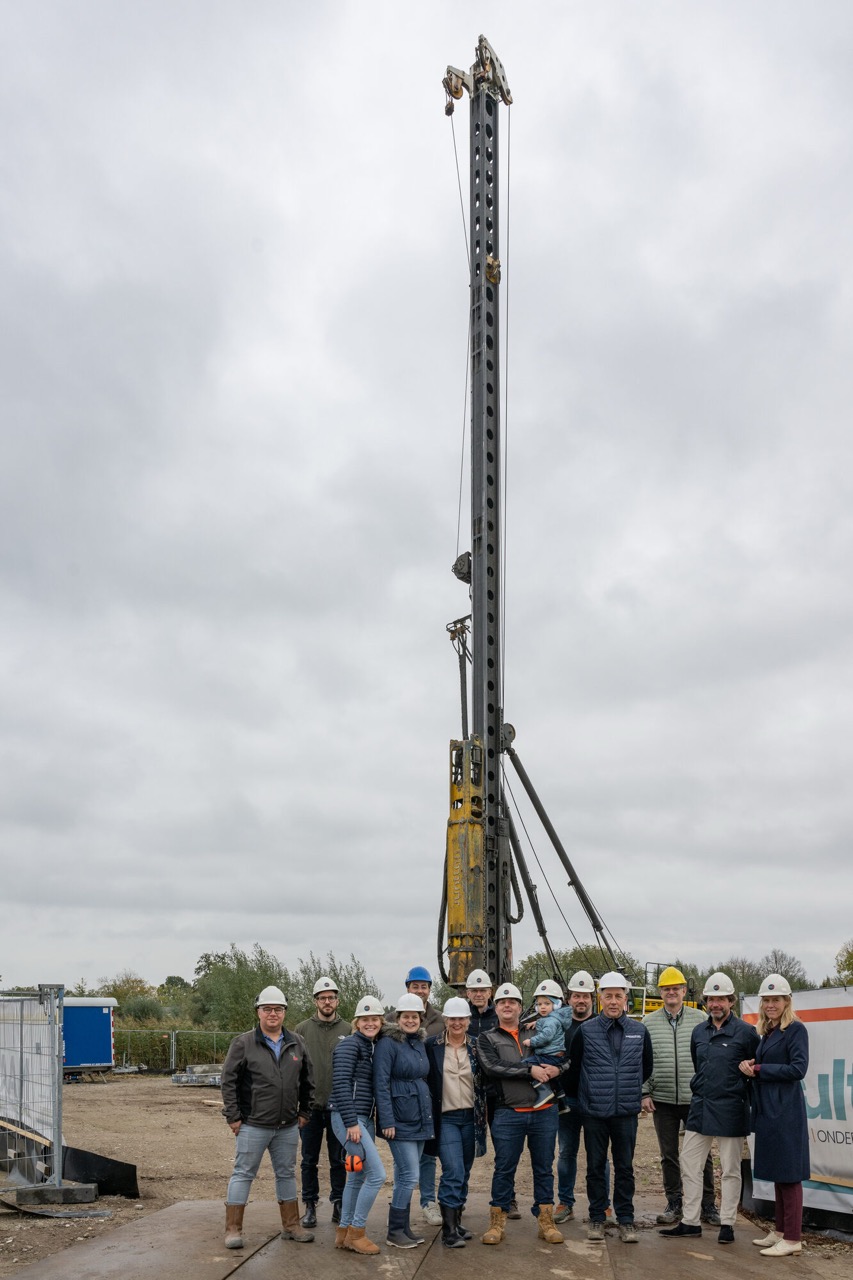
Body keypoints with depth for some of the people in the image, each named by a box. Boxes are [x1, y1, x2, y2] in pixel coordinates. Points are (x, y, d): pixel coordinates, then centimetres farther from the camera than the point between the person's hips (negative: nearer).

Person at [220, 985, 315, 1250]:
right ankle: (233, 1229, 8)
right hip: (253, 1126, -4)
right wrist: (233, 1117, -8)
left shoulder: (297, 1044, 7)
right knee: (243, 1174, 1)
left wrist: (304, 1112, 11)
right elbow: (228, 1081, -6)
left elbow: (307, 1081, 15)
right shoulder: (243, 1044, -6)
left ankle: (291, 1226, 24)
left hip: (288, 1127, 4)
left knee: (287, 1174, 13)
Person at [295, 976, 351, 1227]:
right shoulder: (302, 1029, 2)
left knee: (338, 1159, 8)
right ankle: (310, 1206, 18)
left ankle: (338, 1205, 20)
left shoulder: (348, 1031, 2)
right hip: (311, 1105, 0)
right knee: (309, 1160, 8)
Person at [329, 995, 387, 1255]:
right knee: (377, 1175, -10)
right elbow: (341, 1084, -18)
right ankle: (356, 1233, 0)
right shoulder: (349, 1045, -12)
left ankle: (343, 1233, 22)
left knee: (358, 1177, 12)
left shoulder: (373, 1047, 14)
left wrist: (368, 1123, 14)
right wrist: (351, 1122, -20)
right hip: (348, 1118, -9)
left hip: (364, 1119, 9)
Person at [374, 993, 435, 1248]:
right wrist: (387, 1121, -20)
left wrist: (428, 1116, 15)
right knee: (410, 1175, -8)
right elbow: (381, 1083, -16)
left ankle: (403, 1228, 20)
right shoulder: (388, 1043, -12)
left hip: (420, 1119, 7)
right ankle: (395, 1231, 3)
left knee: (404, 1176, 13)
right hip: (400, 1119, -7)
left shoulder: (420, 1043, 12)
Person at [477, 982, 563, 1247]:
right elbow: (492, 1067, -12)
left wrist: (555, 1069, -8)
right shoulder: (487, 1038, 5)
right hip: (508, 1114, -2)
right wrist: (530, 1070, -15)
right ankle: (497, 1222, 15)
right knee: (504, 1169, 4)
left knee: (544, 1168, 9)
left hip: (544, 1112, 2)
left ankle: (546, 1222, 19)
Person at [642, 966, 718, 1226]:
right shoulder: (649, 1022, 6)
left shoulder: (700, 1019, 2)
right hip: (662, 1100, 1)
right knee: (668, 1154, 8)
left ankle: (707, 1205, 15)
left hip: (695, 1098, -1)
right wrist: (644, 1093, 0)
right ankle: (674, 1204, 19)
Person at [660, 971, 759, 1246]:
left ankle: (727, 1224, 14)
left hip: (730, 1110, -6)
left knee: (730, 1170, 4)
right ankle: (690, 1221, 16)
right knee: (689, 1164, 7)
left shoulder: (745, 1032, -6)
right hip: (700, 1107, 6)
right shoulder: (699, 1032, 10)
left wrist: (746, 1099, 2)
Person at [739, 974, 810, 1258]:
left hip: (785, 1110, -8)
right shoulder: (767, 1033, 16)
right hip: (767, 1109, 8)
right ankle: (780, 1231, 21)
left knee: (788, 1174, -4)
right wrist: (750, 1067, -2)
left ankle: (792, 1239, 0)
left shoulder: (795, 1029, -9)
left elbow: (798, 1069, -17)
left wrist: (758, 1069, -13)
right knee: (776, 1172, 14)